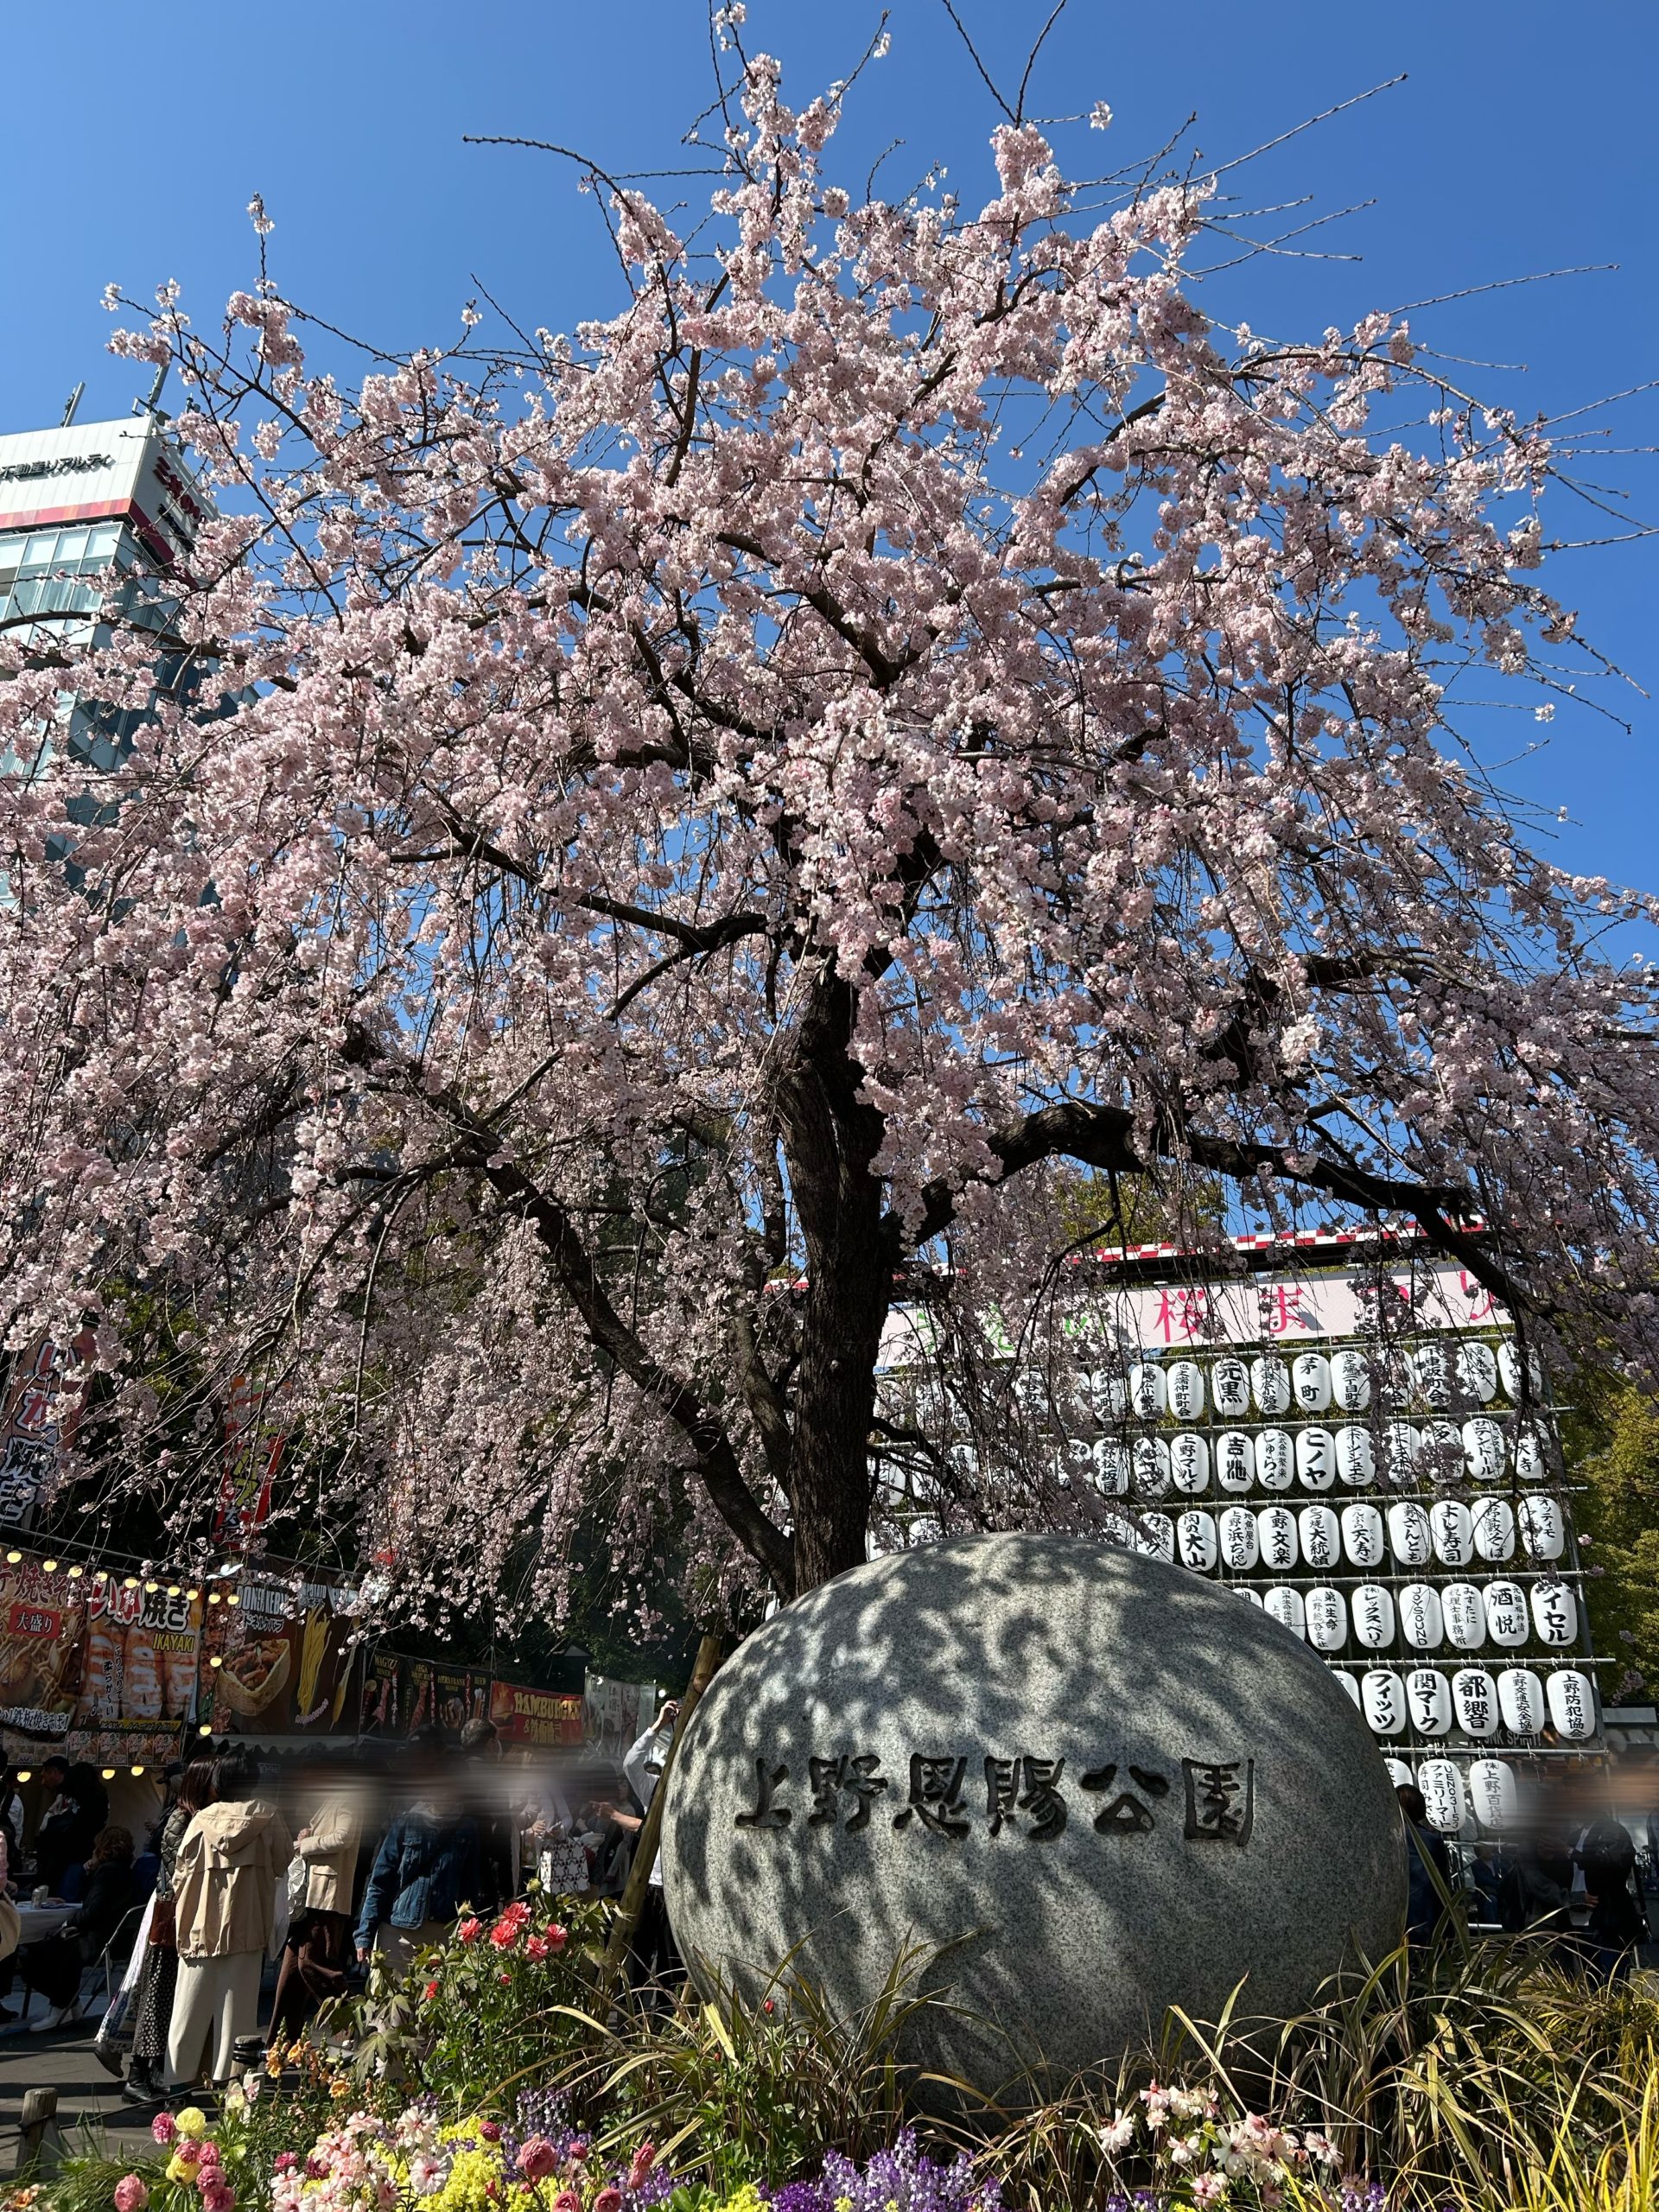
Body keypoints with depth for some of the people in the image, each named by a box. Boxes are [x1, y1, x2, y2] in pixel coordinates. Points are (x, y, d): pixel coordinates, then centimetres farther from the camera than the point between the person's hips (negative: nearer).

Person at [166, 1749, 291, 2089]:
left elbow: (181, 1870, 2)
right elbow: (283, 1862, 4)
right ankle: (225, 2078, 6)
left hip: (202, 1924, 2)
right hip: (247, 1923, -2)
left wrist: (181, 1916, 16)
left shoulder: (202, 1818, 0)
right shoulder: (268, 1818, -4)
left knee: (192, 2004, 12)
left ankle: (178, 2078, 15)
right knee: (235, 2003, 5)